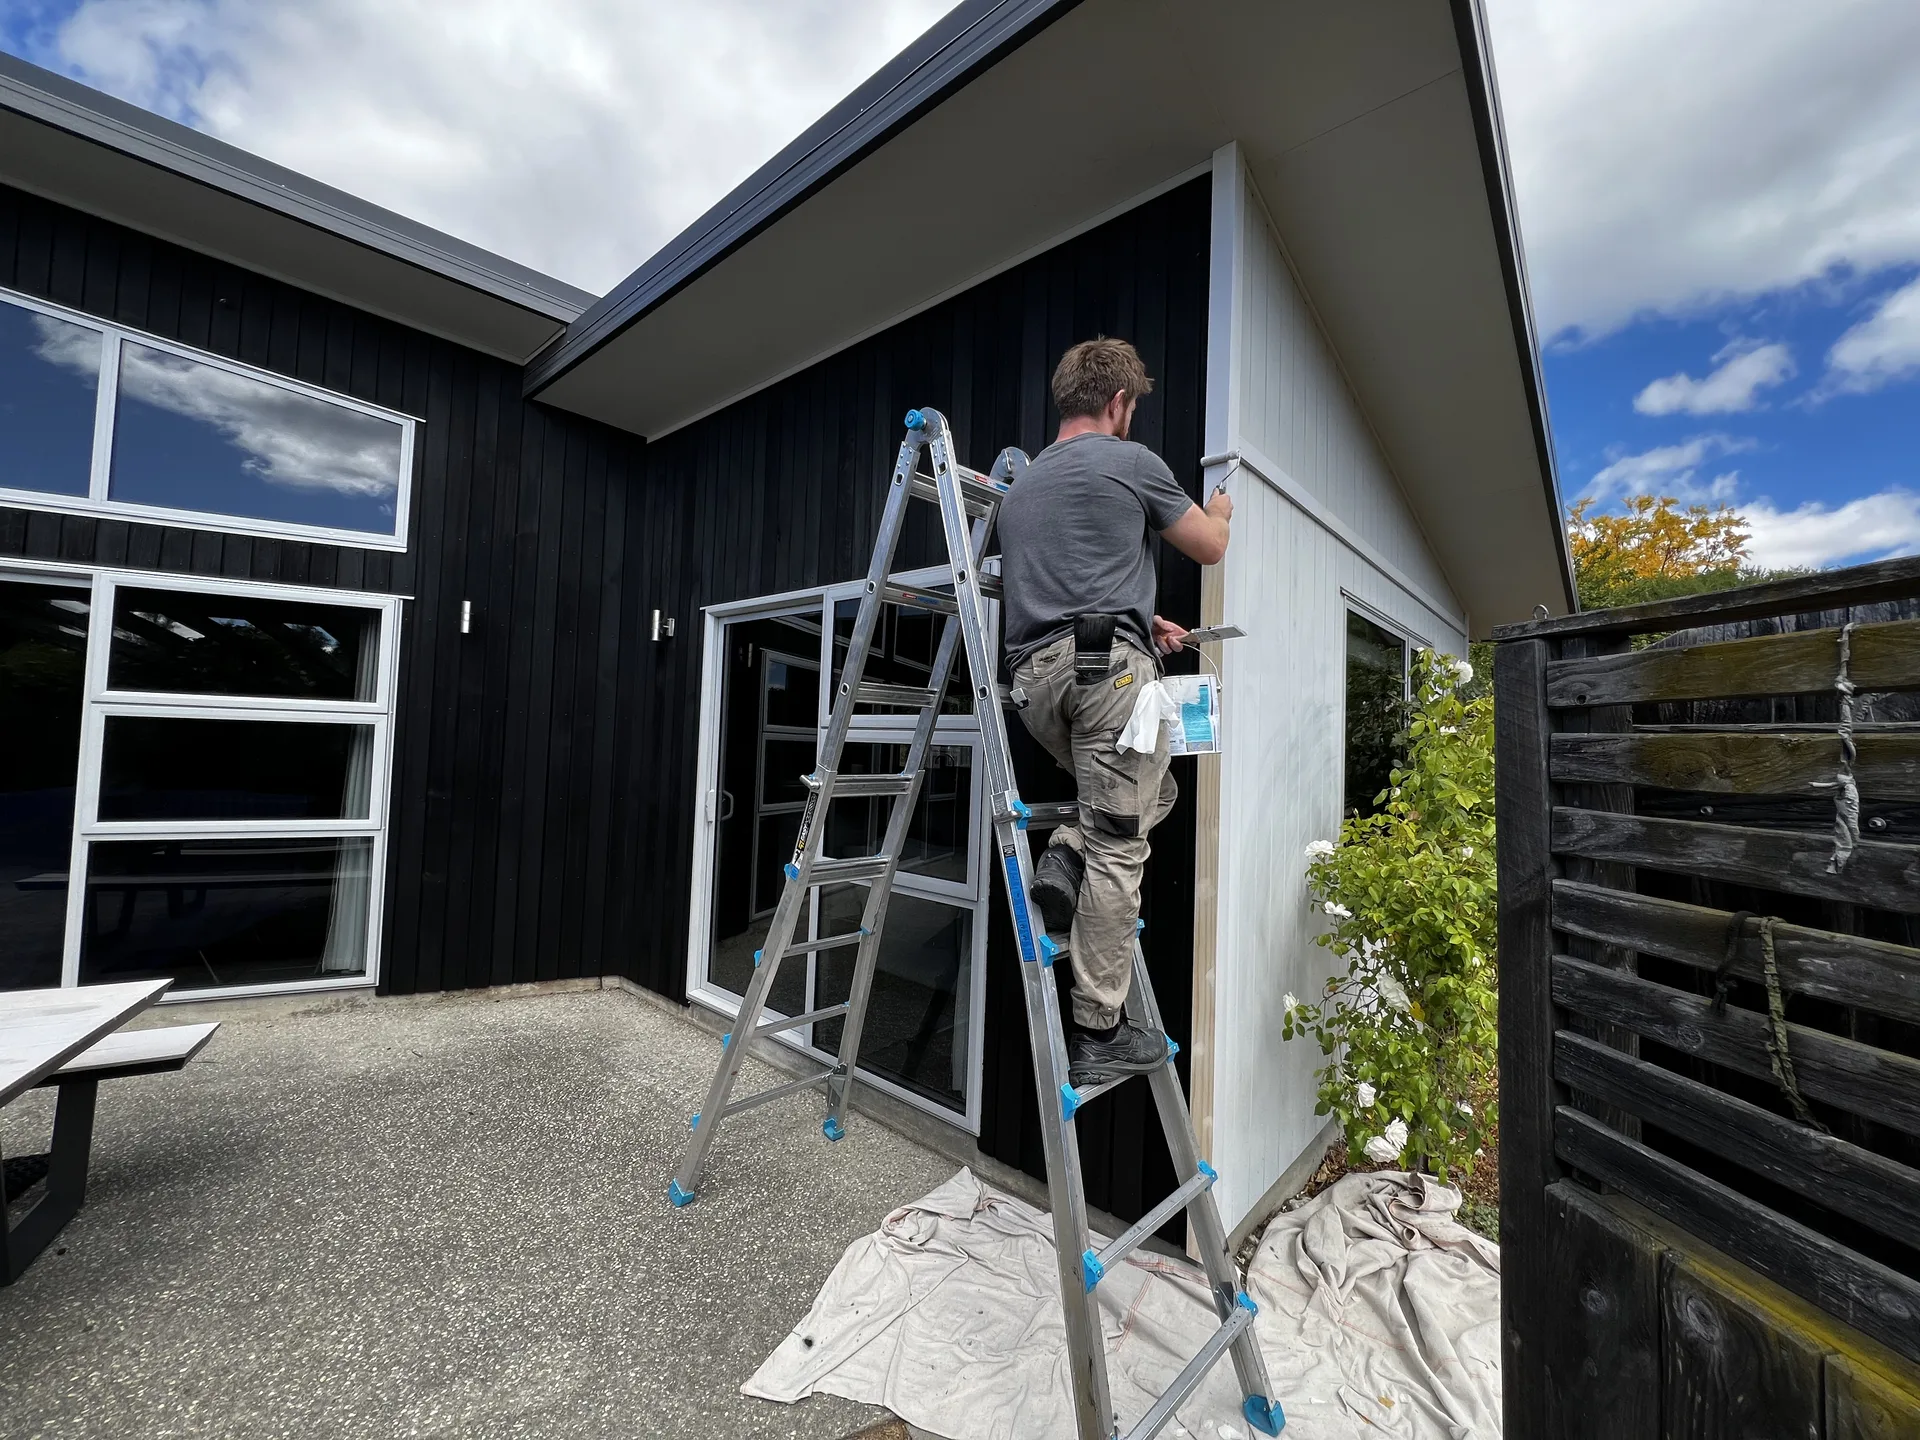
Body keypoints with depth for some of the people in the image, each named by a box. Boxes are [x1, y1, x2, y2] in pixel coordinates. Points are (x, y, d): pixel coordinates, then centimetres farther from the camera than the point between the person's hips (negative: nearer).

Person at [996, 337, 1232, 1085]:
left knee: (1154, 790, 26)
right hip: (1107, 665, -7)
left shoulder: (1019, 486, 25)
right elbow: (1211, 547, 16)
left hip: (1035, 676, 7)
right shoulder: (1129, 462, 5)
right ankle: (1098, 1036, 5)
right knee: (1117, 849, -2)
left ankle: (1061, 861, 2)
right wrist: (1217, 510, 38)